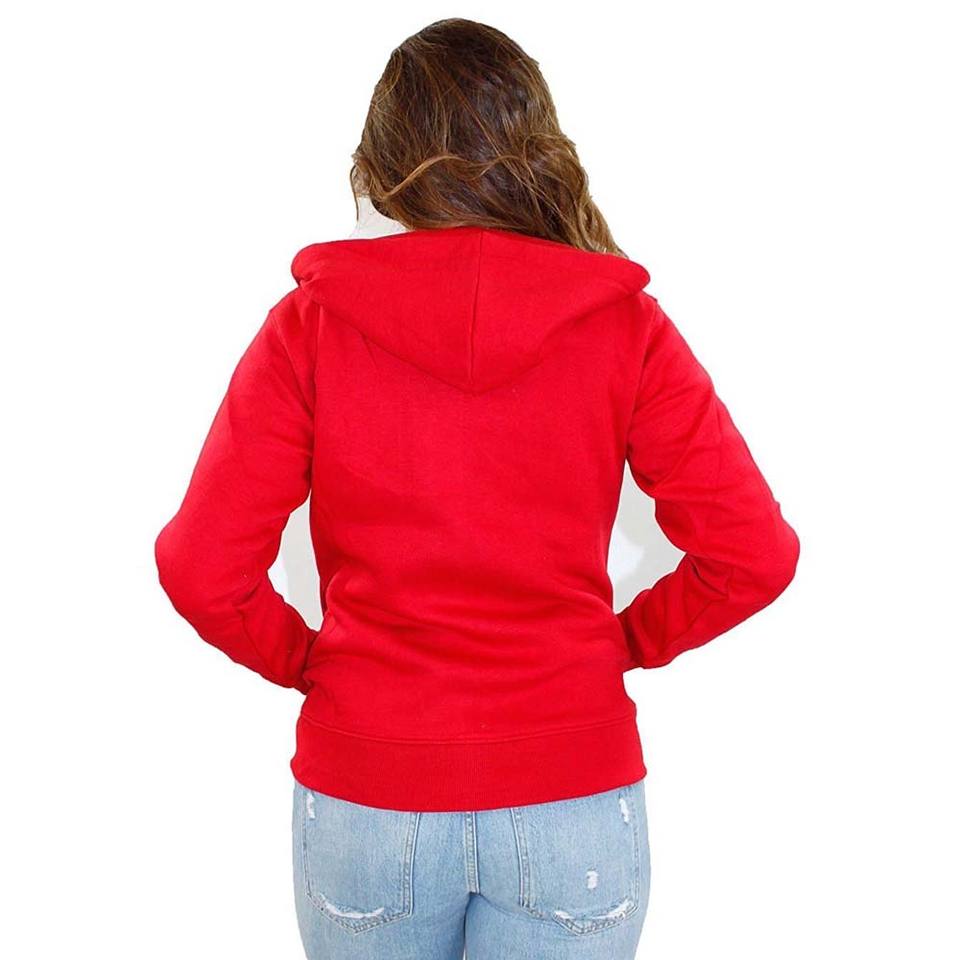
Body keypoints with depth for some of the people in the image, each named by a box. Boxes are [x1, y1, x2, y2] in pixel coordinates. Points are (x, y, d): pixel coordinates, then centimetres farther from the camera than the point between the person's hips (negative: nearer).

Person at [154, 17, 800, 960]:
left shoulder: (310, 324, -9)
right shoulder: (625, 325, -8)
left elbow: (203, 569, -11)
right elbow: (754, 554, -9)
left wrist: (305, 659, 6)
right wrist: (627, 640, 6)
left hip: (366, 794, 1)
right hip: (574, 796, 0)